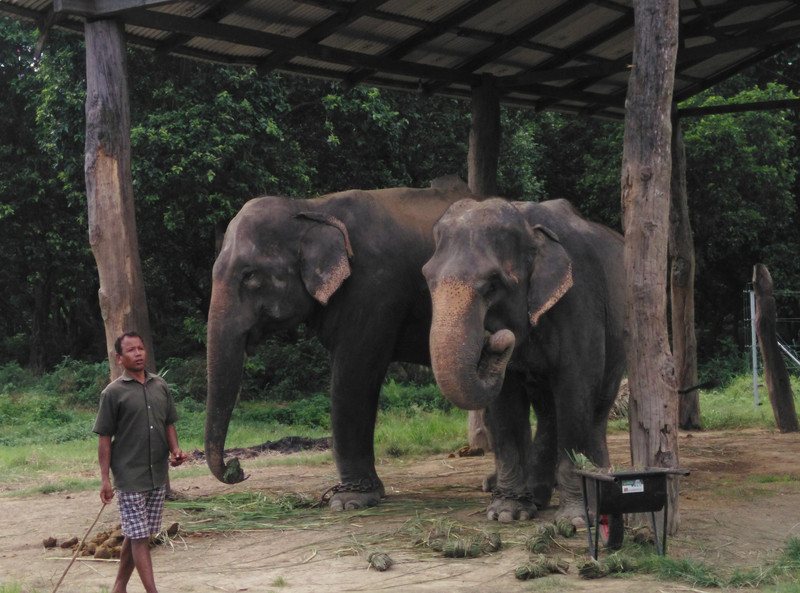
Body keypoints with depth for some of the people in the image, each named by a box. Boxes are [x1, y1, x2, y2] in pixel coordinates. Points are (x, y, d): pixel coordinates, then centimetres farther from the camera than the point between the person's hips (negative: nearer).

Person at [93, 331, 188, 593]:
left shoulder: (160, 386, 9)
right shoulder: (113, 392, -6)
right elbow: (104, 438, -5)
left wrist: (175, 449, -1)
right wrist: (105, 479, -9)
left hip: (158, 474, 5)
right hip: (129, 476, -5)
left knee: (135, 535, 13)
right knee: (139, 537, -5)